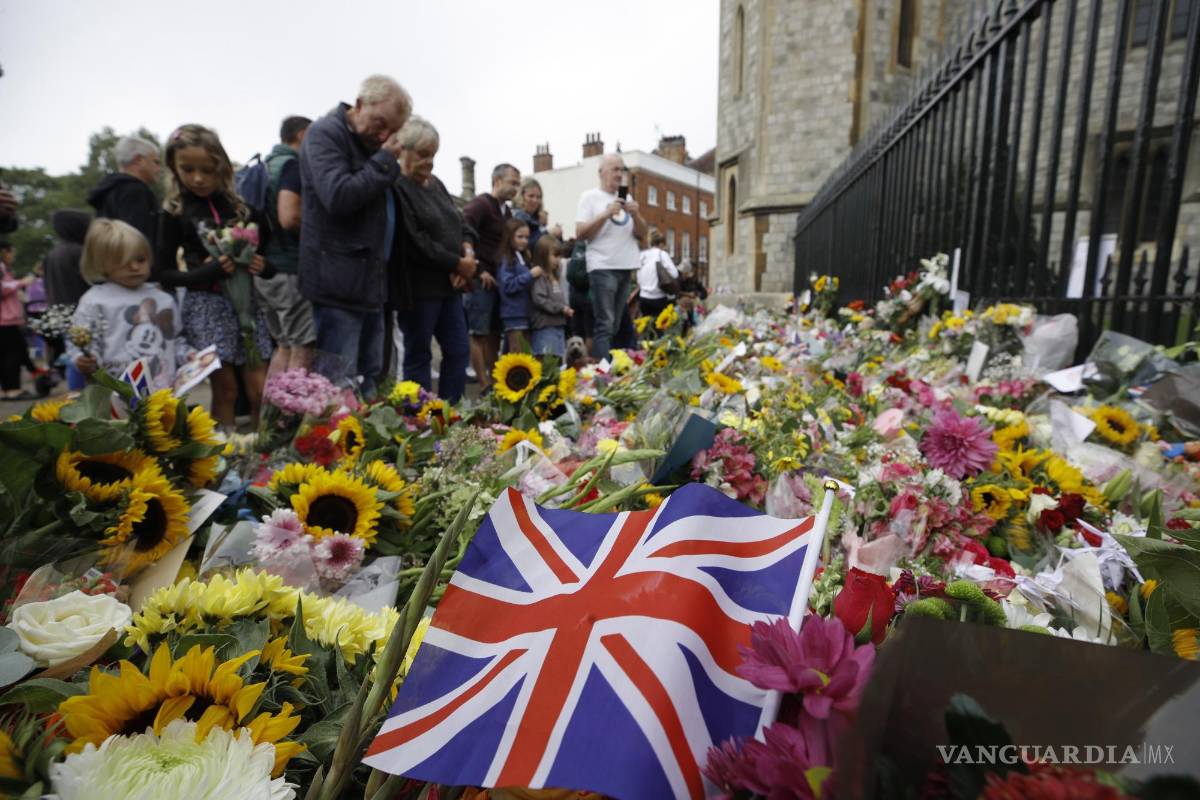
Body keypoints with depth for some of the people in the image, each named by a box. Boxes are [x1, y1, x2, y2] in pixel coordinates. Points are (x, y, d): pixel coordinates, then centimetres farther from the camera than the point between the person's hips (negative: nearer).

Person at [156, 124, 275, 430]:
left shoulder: (241, 205, 6)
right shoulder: (175, 213, 0)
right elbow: (162, 273, 1)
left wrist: (264, 266, -8)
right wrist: (207, 272, -16)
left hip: (246, 300, 2)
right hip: (206, 304, -2)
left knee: (261, 390, 1)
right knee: (225, 389, 0)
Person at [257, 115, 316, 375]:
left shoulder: (268, 166, 18)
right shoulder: (293, 165, -9)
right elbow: (289, 217, -23)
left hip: (266, 268, 9)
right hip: (290, 268, -9)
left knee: (284, 347, 16)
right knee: (302, 350, -6)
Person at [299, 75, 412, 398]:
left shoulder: (370, 143, 19)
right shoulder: (325, 134, -6)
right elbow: (338, 196, -21)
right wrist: (385, 161, -12)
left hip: (371, 279, 9)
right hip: (338, 281, -9)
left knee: (370, 378, 13)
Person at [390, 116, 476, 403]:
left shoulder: (435, 184, 15)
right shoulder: (396, 188, -12)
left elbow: (460, 222, 18)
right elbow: (415, 242, -20)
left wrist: (468, 252, -4)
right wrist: (459, 264, -14)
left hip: (449, 284, 8)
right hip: (418, 288, -8)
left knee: (459, 352, 9)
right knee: (418, 357, 2)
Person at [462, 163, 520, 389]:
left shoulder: (506, 211, 18)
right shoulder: (480, 204, -8)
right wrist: (478, 271, -18)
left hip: (498, 279, 8)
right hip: (481, 280, -8)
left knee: (494, 333, 11)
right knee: (478, 333, -5)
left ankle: (494, 380, 18)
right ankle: (485, 386, -2)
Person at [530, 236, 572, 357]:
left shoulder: (557, 277, 16)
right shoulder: (539, 276, -11)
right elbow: (539, 299, -20)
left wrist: (567, 310, 5)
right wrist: (561, 308, -16)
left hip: (559, 325, 9)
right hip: (545, 326, -8)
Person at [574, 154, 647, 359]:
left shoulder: (627, 198, 18)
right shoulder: (590, 196, 3)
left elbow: (641, 234, 15)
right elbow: (580, 233, -7)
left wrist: (636, 215, -5)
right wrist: (606, 214, -15)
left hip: (626, 267, 6)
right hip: (602, 267, -6)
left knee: (615, 326, 7)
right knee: (605, 324, -13)